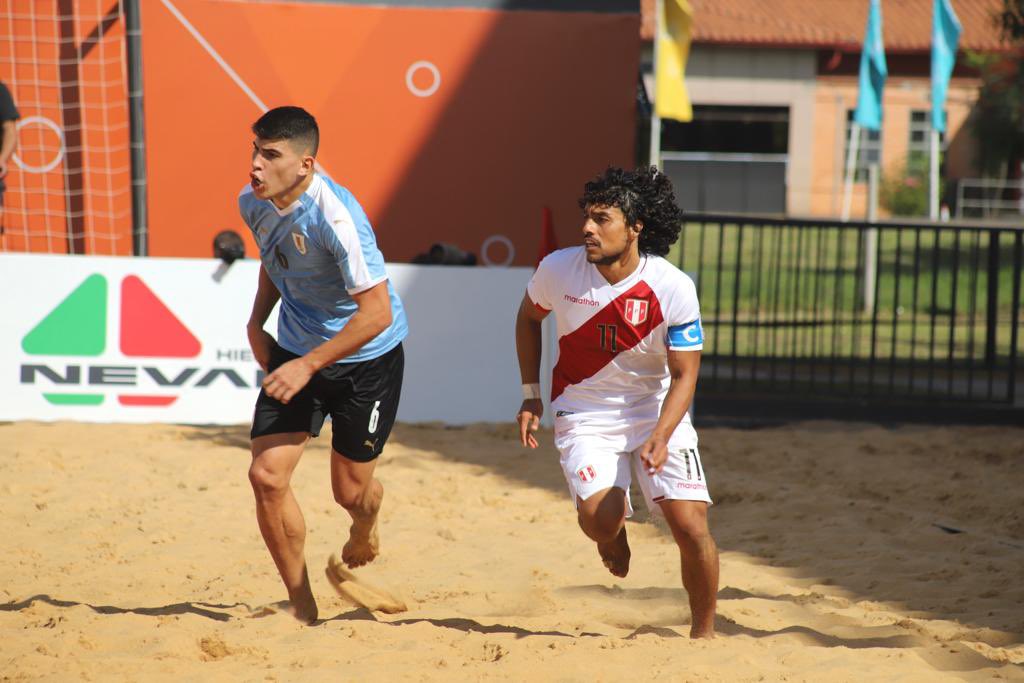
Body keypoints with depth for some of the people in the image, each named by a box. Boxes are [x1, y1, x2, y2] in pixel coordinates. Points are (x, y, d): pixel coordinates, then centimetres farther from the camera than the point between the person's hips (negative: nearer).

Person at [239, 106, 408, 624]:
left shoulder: (335, 217, -30)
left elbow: (378, 312, -30)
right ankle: (301, 605, 6)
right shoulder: (253, 203, -7)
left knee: (351, 491, 7)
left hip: (367, 360, -5)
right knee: (266, 475, -9)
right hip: (296, 352, 5)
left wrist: (308, 365, -31)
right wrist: (256, 322, 4)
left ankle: (364, 534, 47)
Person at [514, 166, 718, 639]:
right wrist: (531, 398, 6)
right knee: (598, 519, -23)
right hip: (584, 412, 1)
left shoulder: (673, 288, -19)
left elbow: (684, 374, -12)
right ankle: (615, 532, 17)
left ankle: (703, 632, 11)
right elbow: (529, 317, 9)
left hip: (657, 409, 0)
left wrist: (660, 438, -28)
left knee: (690, 525, -13)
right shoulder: (558, 269, -13)